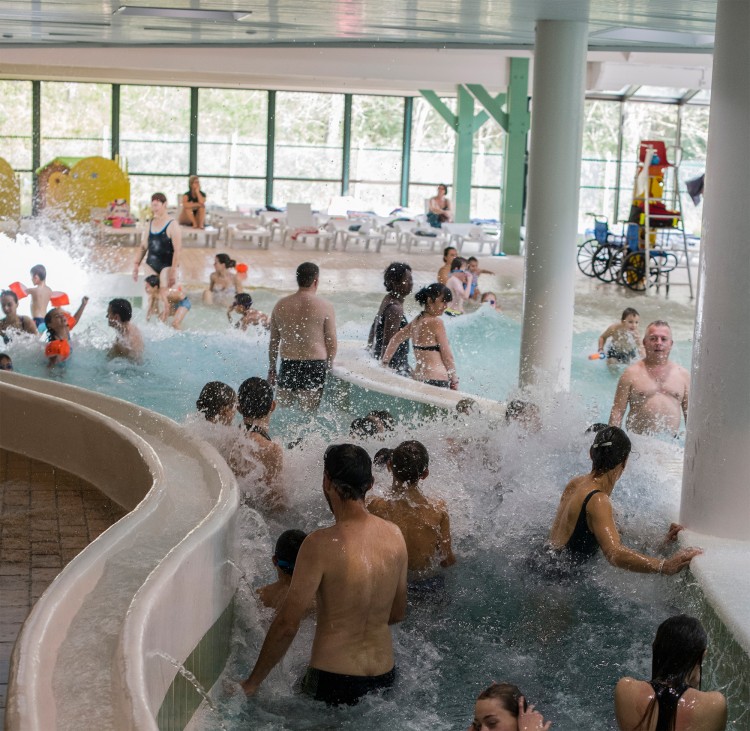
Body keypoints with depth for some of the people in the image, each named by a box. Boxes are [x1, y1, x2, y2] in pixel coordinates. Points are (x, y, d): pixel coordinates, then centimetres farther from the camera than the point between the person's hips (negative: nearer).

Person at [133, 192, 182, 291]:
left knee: (165, 295, -11)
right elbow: (143, 247, 17)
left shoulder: (172, 225, -9)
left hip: (166, 265, -6)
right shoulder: (150, 223, 10)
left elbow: (177, 250, -14)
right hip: (151, 265, 6)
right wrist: (136, 265, 10)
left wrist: (173, 271, -20)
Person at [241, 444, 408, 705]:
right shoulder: (394, 535, 0)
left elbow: (287, 625, -14)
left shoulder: (321, 545, -17)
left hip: (333, 683, -6)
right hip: (385, 676, 6)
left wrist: (252, 682, -3)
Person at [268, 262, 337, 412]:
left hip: (288, 365, 3)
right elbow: (331, 343, -3)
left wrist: (272, 369, 20)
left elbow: (273, 342, 10)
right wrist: (328, 367, 12)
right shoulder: (325, 307, -6)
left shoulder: (281, 305, 4)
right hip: (314, 365, -3)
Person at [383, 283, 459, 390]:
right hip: (436, 380, -9)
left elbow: (395, 339, 26)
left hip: (417, 377, 9)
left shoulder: (417, 320, 15)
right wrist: (454, 381, 3)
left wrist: (384, 363, 33)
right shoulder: (436, 322, -8)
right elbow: (447, 357, -6)